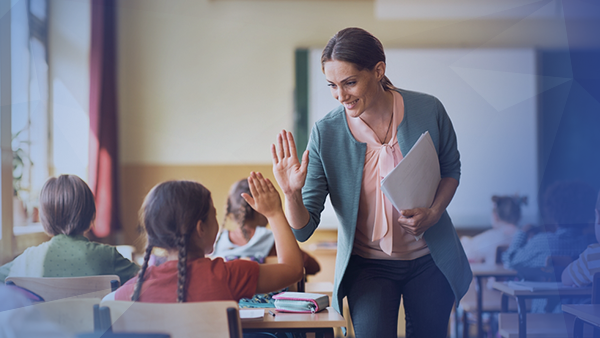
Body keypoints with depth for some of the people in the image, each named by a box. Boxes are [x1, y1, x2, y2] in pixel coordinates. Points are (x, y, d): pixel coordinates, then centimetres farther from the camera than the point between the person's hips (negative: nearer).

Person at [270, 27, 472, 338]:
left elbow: (451, 168, 7)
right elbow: (303, 228, -13)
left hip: (429, 260, 1)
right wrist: (291, 194, -34)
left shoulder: (428, 111, -14)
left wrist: (434, 213, -11)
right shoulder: (325, 133, -16)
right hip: (368, 265, -1)